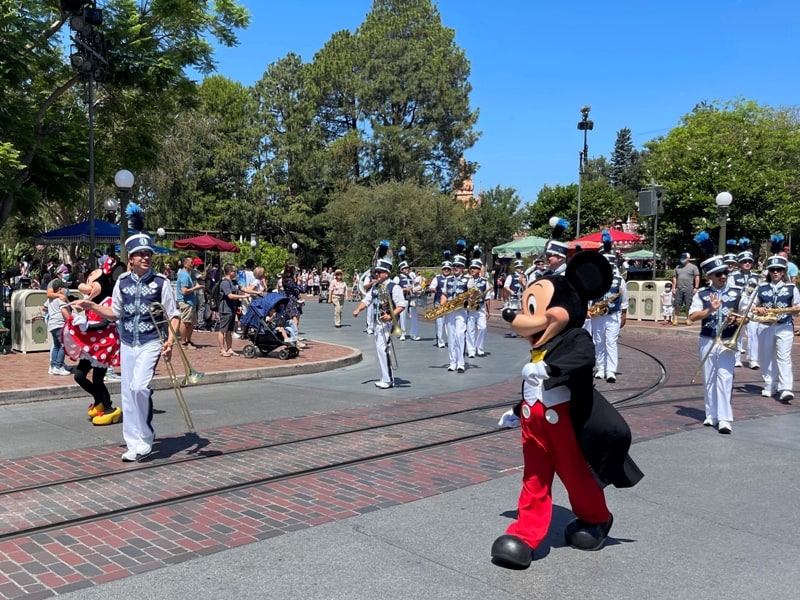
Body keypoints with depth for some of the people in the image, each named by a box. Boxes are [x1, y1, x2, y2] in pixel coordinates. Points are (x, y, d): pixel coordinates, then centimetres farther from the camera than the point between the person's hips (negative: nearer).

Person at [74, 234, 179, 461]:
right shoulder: (122, 283, 5)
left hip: (151, 343, -5)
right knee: (127, 393, 6)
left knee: (139, 386, -22)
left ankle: (146, 438, -4)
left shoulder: (161, 282, -5)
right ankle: (134, 445, 17)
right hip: (127, 344, 5)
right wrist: (91, 306, 3)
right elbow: (115, 314, 17)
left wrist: (170, 340, -17)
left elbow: (173, 315, -3)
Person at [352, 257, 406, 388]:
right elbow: (366, 300, 14)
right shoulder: (375, 287, 14)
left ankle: (387, 380, -8)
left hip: (388, 322, -9)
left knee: (383, 348, -15)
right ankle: (386, 378, 24)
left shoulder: (394, 287, -10)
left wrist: (390, 316, -26)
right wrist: (358, 309, -5)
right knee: (380, 349, 13)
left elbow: (401, 305, -13)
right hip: (377, 322, 9)